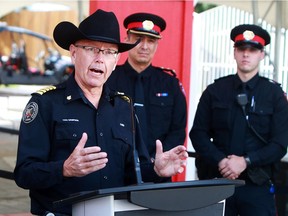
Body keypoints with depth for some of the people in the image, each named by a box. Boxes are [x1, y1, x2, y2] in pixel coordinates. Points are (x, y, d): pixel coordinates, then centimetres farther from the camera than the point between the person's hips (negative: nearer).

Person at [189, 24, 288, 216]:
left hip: (258, 185, -1)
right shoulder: (215, 90, 7)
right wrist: (221, 161, -13)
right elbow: (198, 134, 3)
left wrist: (245, 162, -15)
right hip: (217, 181, 1)